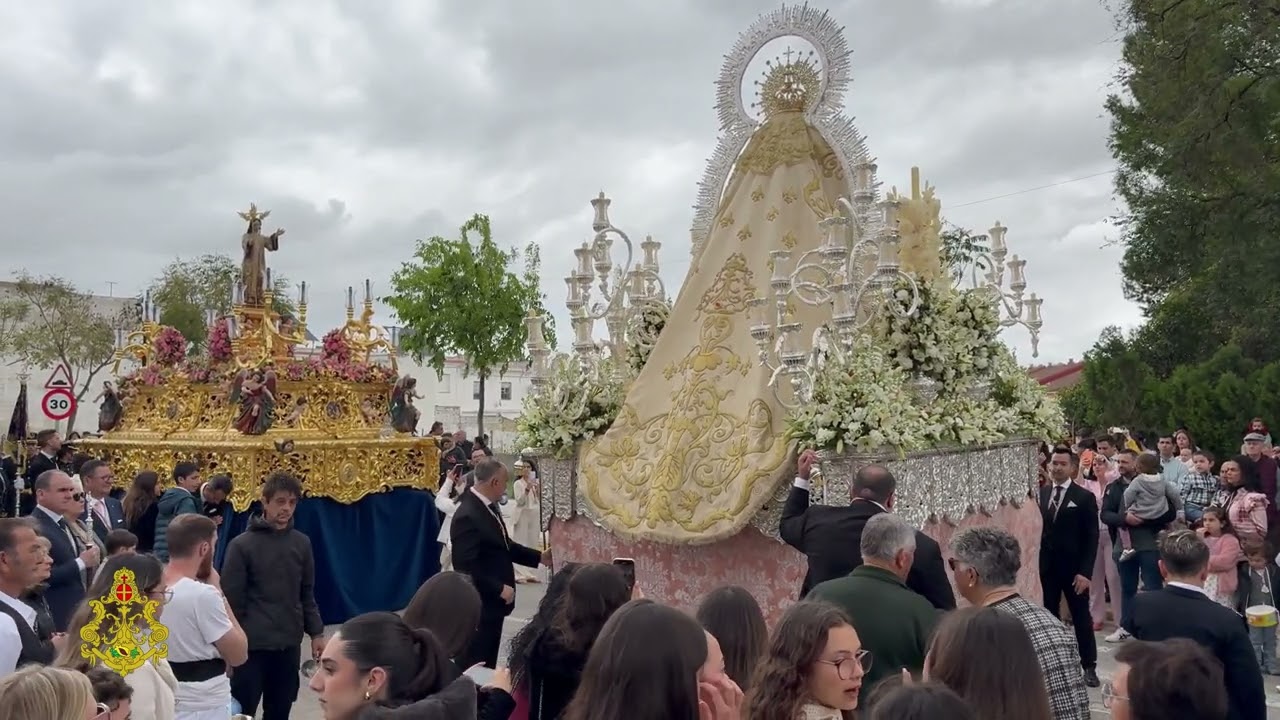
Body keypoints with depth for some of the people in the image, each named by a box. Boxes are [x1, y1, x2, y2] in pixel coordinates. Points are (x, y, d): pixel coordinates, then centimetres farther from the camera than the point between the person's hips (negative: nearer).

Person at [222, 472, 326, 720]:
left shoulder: (302, 543, 6)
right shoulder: (242, 545, -7)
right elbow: (231, 599, -7)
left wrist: (316, 633, 7)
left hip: (289, 644, 4)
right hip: (251, 645, -4)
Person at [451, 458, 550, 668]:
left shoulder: (489, 507, 6)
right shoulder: (468, 516, -24)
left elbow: (503, 546, 17)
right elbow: (466, 566, -27)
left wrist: (539, 557, 11)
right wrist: (499, 589, -22)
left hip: (492, 602, 10)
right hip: (478, 605, -10)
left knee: (488, 663, 20)